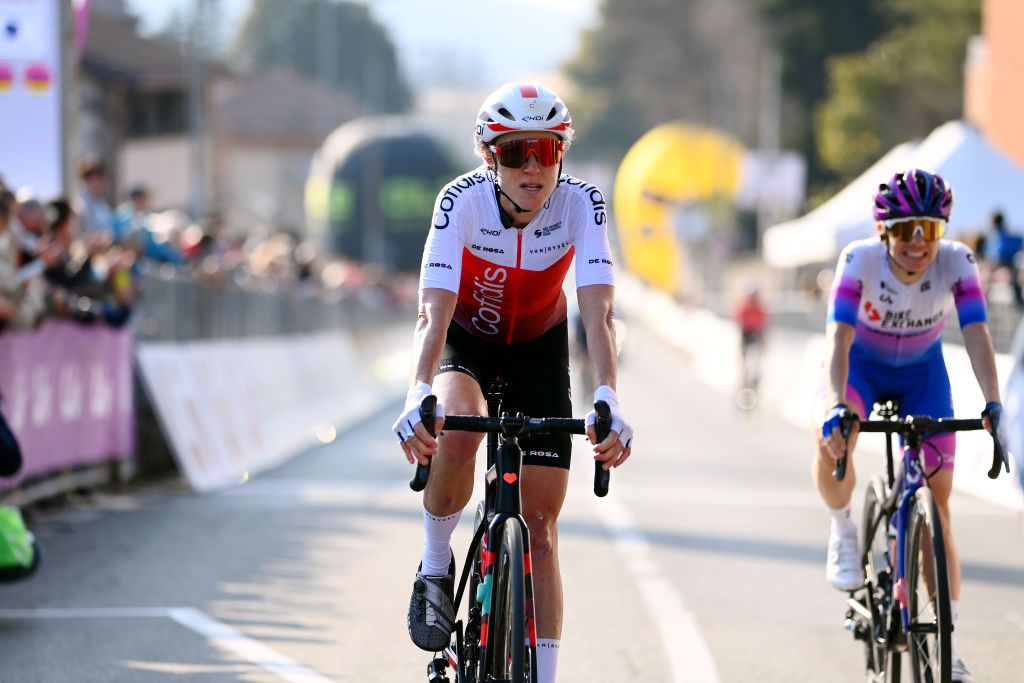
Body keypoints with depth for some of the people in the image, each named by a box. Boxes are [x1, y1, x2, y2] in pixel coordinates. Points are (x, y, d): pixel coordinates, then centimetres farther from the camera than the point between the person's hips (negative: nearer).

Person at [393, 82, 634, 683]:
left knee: (539, 527, -4)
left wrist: (608, 398, -52)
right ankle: (436, 567, -10)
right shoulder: (463, 201, -29)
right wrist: (419, 392, -57)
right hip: (466, 342, -1)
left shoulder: (581, 204, -26)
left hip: (539, 351, 1)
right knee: (458, 428, -36)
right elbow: (434, 311, -39)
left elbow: (598, 312, -35)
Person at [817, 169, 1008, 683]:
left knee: (936, 502, -6)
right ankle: (842, 532, -6)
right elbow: (838, 338, -39)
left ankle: (950, 640, 1)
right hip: (863, 366, -1)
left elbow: (977, 336, -34)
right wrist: (837, 407, -54)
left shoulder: (956, 262, -26)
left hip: (923, 373, 1)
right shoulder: (860, 260, -30)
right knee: (832, 440, -36)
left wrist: (992, 405, -50)